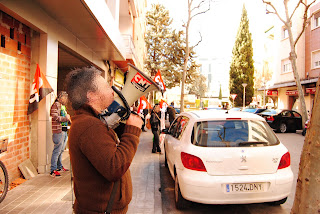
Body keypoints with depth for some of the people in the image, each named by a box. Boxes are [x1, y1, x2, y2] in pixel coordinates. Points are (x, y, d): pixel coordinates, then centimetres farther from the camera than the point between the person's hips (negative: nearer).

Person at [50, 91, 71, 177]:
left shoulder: (63, 106, 21)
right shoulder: (56, 105, -7)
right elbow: (55, 117, -18)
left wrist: (68, 118, 13)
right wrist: (66, 118, -15)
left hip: (64, 131, 9)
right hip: (58, 131, -9)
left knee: (61, 150, 16)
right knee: (57, 150, -7)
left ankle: (59, 166, 27)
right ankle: (53, 170, -2)